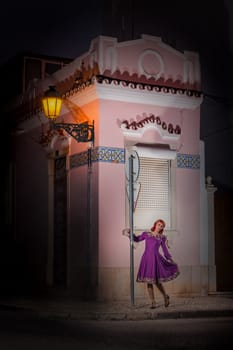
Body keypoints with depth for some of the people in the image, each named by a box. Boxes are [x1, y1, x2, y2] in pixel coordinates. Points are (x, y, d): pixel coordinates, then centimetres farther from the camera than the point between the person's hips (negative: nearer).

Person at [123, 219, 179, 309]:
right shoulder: (146, 234, 9)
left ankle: (166, 296, 24)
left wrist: (170, 260, 9)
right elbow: (136, 239, 22)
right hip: (146, 259, 2)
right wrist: (130, 233, 7)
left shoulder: (162, 238, 8)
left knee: (157, 281, -3)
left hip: (156, 259, -2)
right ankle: (153, 302, 7)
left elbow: (165, 250, 12)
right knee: (149, 281, 0)